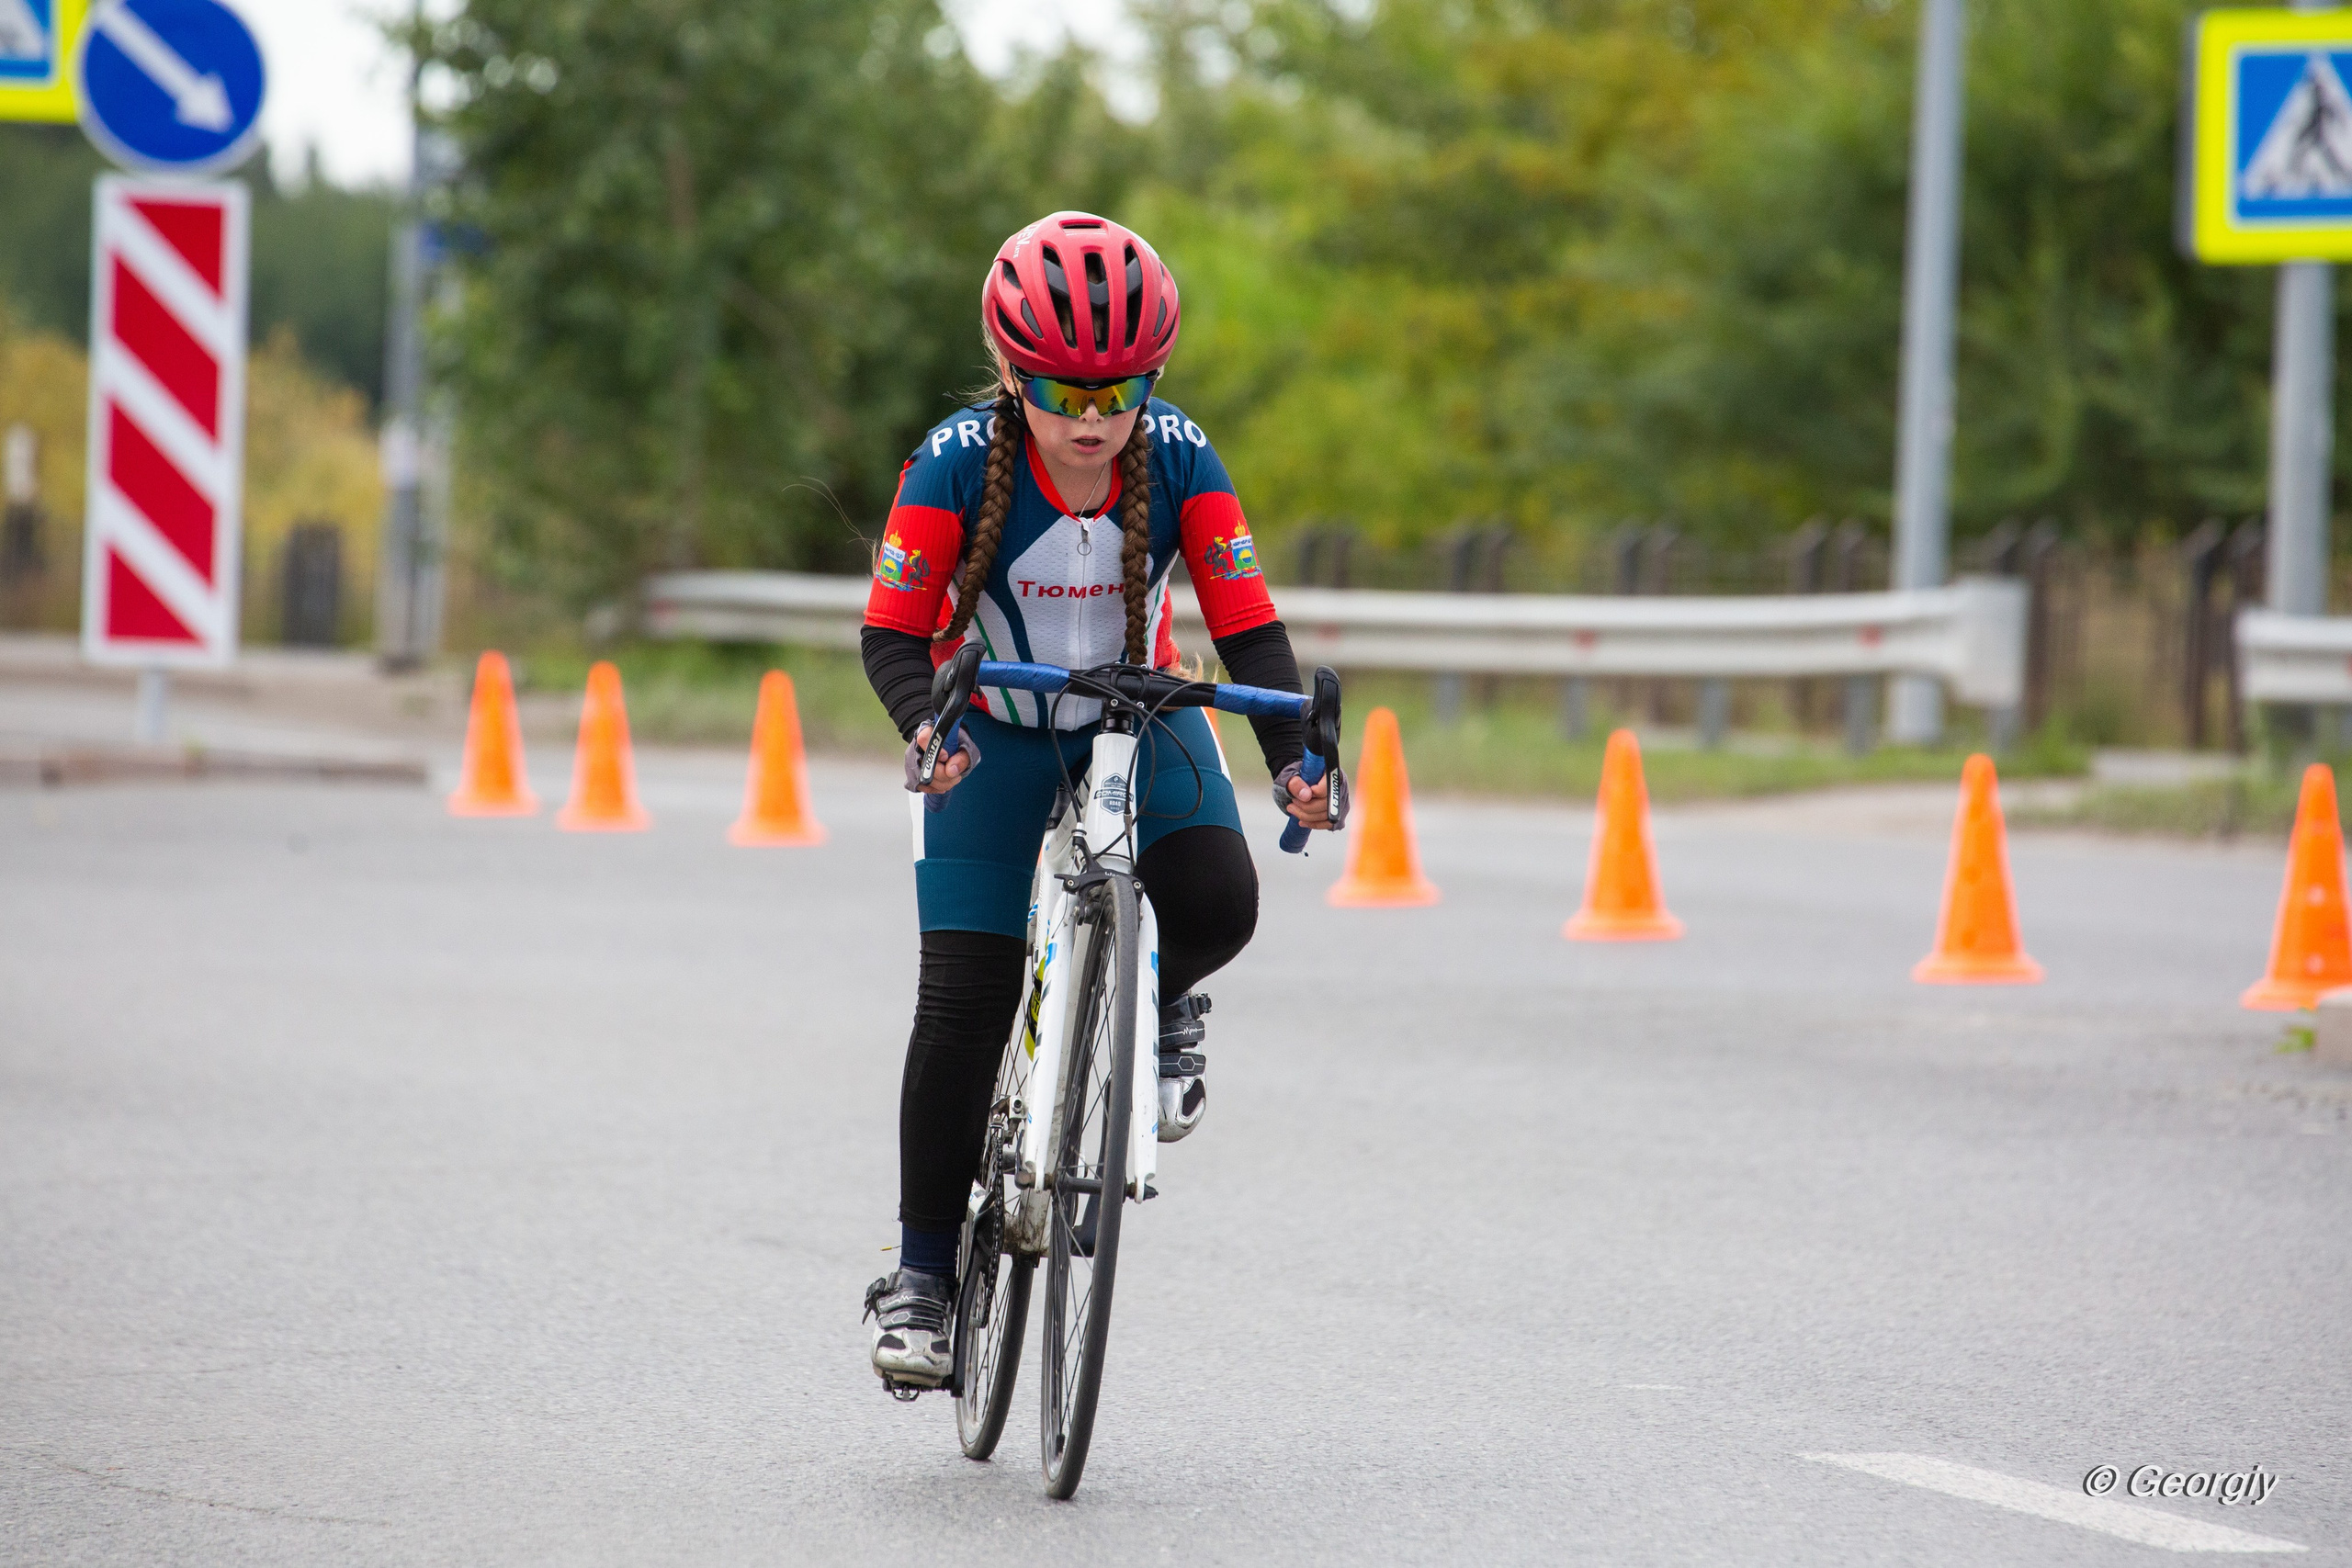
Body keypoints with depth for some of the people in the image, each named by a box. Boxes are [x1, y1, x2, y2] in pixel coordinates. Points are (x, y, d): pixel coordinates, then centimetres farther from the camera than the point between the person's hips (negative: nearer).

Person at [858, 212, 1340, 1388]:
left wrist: (1293, 758, -34)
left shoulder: (1179, 460, -20)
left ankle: (1159, 1007, 10)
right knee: (963, 1007, -11)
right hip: (993, 732, -1)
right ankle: (922, 1272, 2)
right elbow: (893, 634, -20)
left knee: (1218, 904, -28)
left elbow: (1247, 628, -19)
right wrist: (925, 725, -41)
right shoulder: (959, 465, -24)